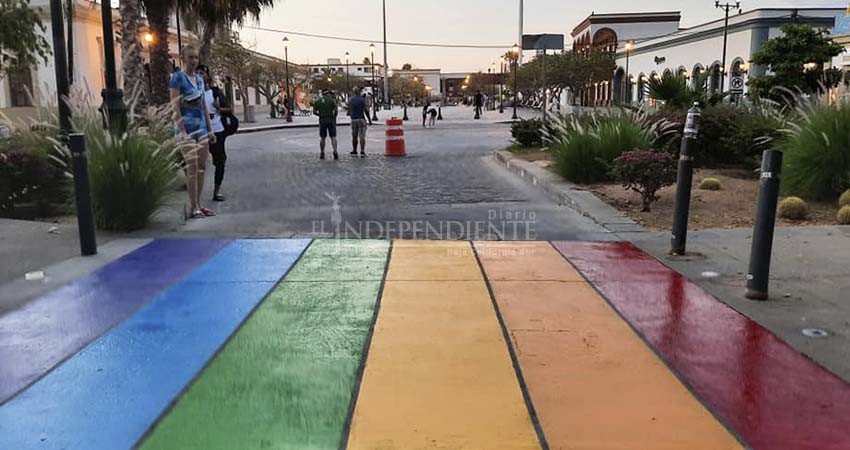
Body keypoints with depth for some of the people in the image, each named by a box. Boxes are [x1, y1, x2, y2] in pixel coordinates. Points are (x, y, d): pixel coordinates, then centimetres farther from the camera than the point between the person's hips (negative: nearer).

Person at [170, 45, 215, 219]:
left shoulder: (199, 79, 15)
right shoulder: (178, 77, -7)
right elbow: (175, 107, -12)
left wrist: (210, 130, 16)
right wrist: (182, 131, -18)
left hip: (201, 126, 7)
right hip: (187, 126, -7)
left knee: (202, 167, 6)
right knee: (192, 167, -8)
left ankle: (198, 205, 13)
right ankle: (193, 208, -3)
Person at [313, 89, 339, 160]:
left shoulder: (317, 101, 7)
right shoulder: (332, 100, -1)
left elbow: (314, 112, 6)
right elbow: (336, 110, -7)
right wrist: (334, 116, 11)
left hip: (322, 120, 2)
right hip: (331, 120, -2)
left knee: (323, 138, 12)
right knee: (333, 137, 0)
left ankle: (322, 154, 11)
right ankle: (335, 152, -18)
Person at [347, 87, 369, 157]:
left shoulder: (350, 99, 7)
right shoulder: (362, 99, -7)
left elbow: (349, 110, 14)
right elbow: (366, 110, -9)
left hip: (353, 120, 4)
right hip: (361, 119, -4)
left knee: (354, 137, 12)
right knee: (362, 136, -6)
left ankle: (354, 151, 20)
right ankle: (362, 152, -14)